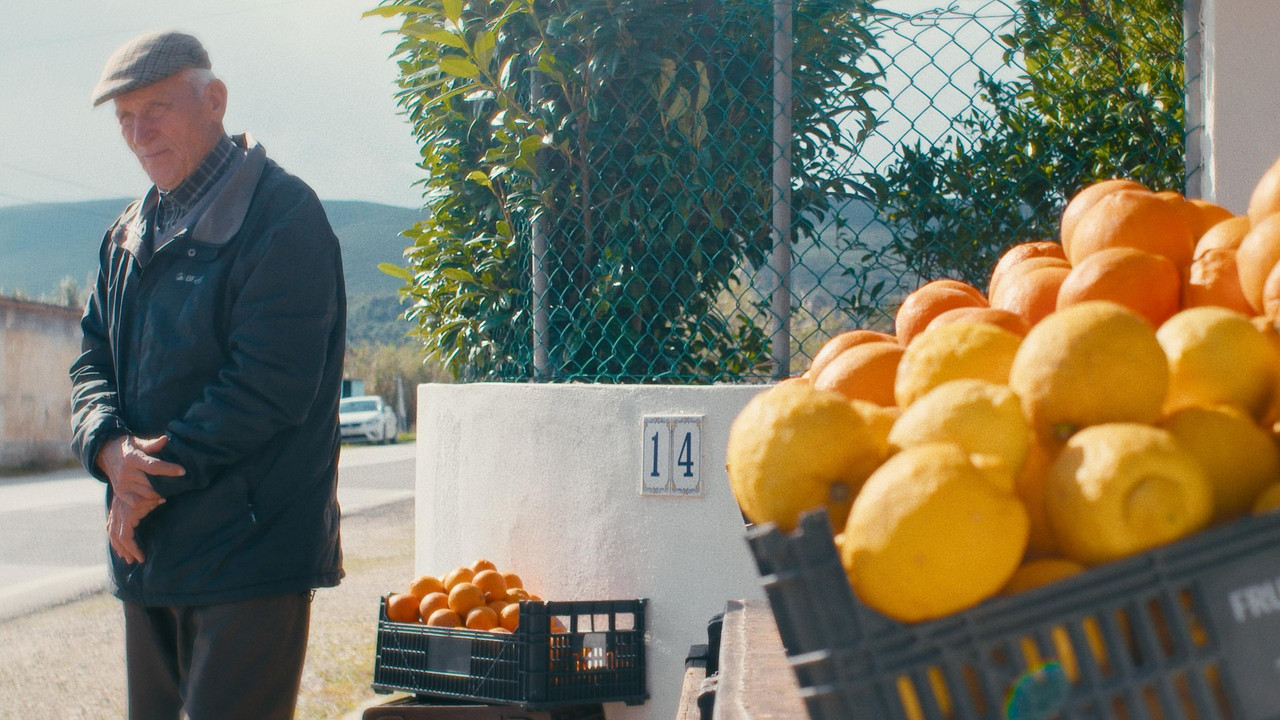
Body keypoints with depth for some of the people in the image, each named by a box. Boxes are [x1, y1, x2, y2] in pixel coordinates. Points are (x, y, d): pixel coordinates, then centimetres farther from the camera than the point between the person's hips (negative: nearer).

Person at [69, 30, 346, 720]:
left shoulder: (281, 214, -10)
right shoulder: (129, 234, 17)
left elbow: (267, 384, -18)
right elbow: (93, 361, 15)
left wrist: (154, 484, -14)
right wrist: (110, 449, -8)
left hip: (250, 547, -8)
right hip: (146, 549, 8)